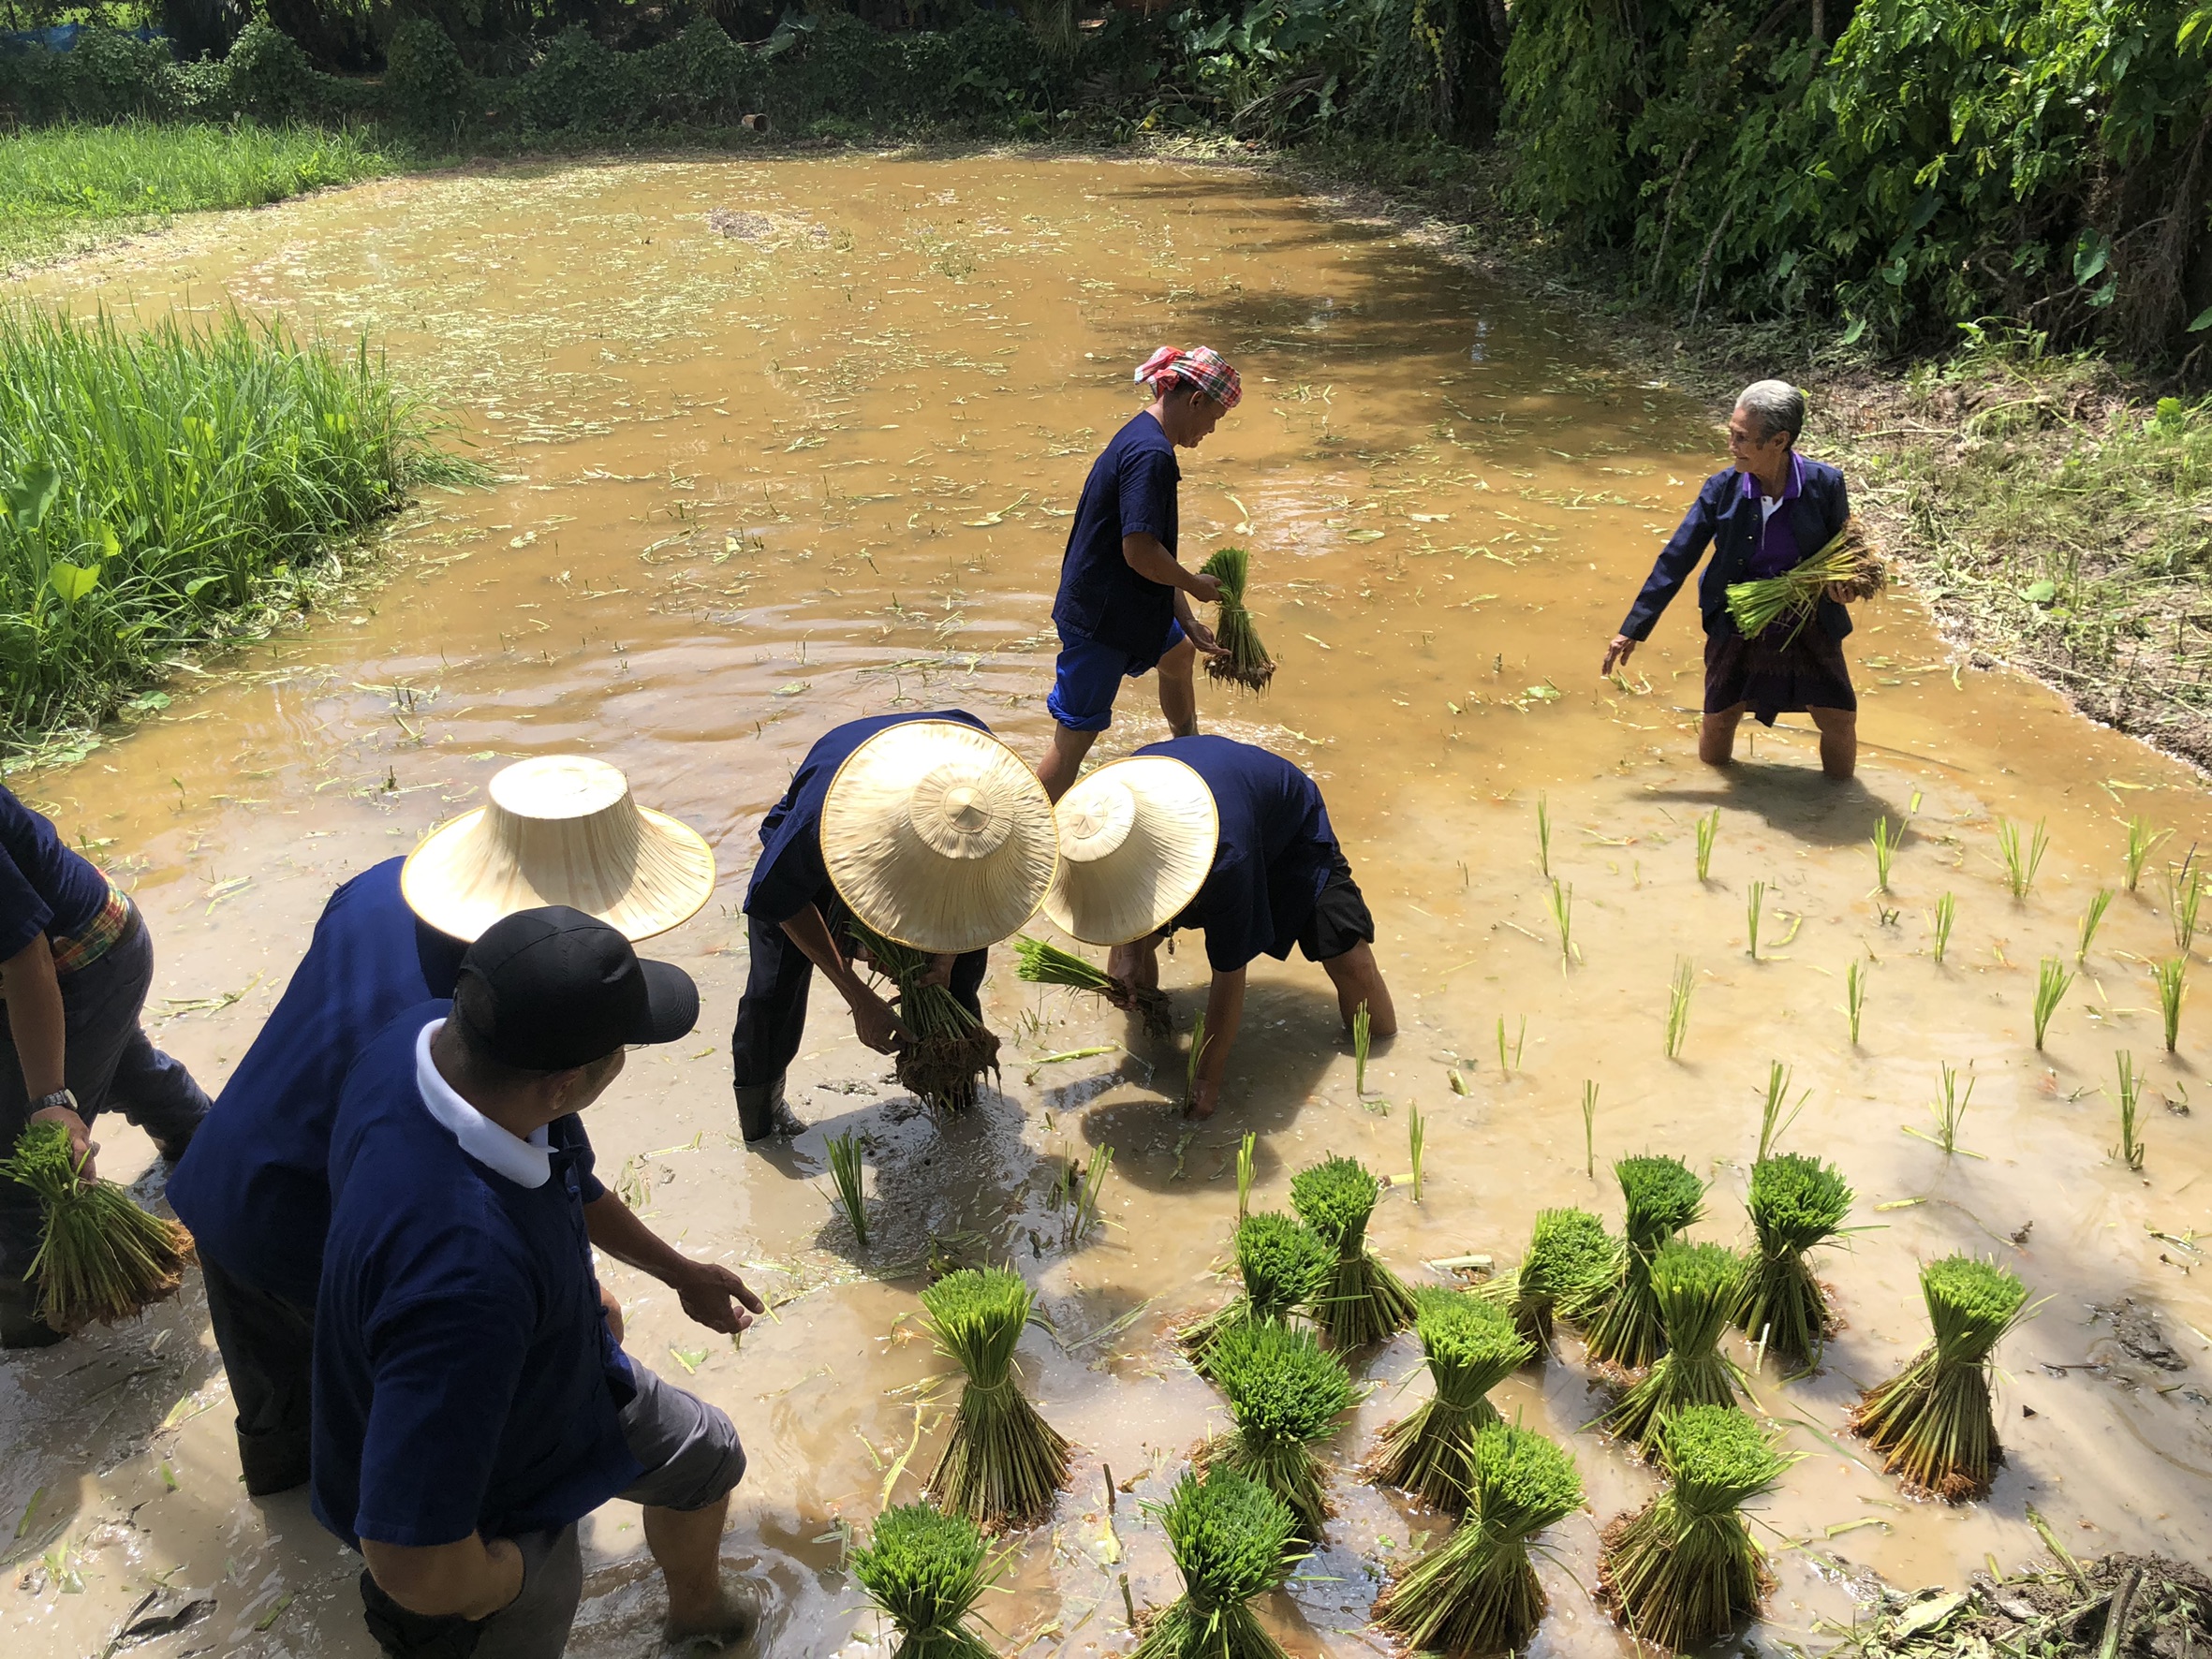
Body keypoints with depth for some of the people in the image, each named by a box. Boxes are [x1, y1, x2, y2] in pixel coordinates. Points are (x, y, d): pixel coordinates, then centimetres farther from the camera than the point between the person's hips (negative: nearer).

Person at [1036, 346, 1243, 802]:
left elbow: (1156, 551, 11)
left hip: (1130, 607, 12)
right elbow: (1141, 553, -30)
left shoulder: (1142, 439, 10)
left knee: (1180, 654, 36)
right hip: (1099, 620, -12)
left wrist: (1188, 622, 8)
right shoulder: (1151, 454, -23)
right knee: (1074, 740, -7)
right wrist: (1196, 585, -12)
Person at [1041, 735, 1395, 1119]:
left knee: (1352, 964, -17)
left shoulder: (1226, 857, -49)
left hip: (1291, 831, -4)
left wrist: (1208, 1081, -27)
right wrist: (1129, 951, -25)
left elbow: (1229, 972, -35)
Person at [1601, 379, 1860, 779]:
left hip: (1808, 627, 0)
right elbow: (1675, 559, -10)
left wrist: (1842, 584, -22)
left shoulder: (1825, 484, -15)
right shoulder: (1722, 488, -14)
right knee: (1718, 720, 6)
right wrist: (1633, 630, -11)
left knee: (1840, 720, 3)